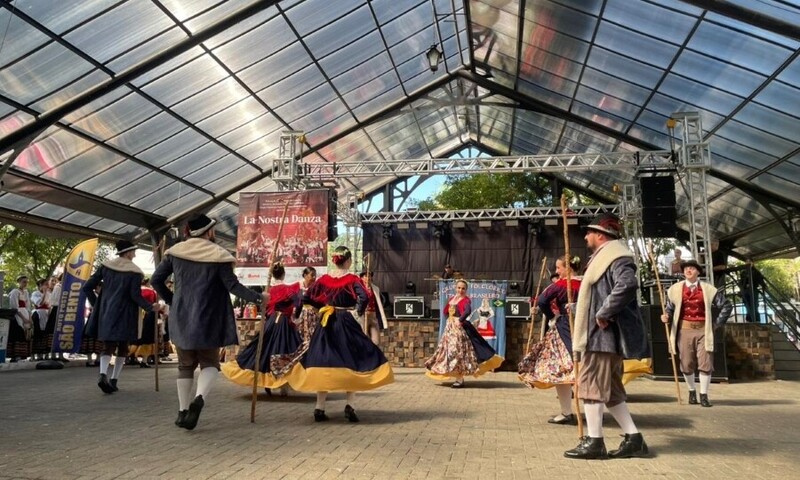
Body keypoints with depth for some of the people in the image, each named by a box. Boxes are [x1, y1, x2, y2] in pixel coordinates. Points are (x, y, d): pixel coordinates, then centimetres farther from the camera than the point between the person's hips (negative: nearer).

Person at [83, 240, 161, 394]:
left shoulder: (106, 266, 6)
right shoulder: (134, 271, -7)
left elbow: (87, 287, 5)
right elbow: (135, 296, -12)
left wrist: (96, 305, 16)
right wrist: (150, 307, -1)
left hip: (106, 313, 4)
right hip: (125, 314, -4)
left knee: (108, 346, 6)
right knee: (123, 347, 10)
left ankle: (103, 374, -19)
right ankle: (113, 381, 6)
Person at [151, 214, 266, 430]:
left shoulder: (176, 251, 4)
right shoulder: (217, 254, -7)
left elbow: (156, 279, 5)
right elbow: (232, 285, -9)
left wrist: (171, 300, 17)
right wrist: (256, 297, -1)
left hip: (181, 317, 3)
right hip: (208, 318, -3)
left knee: (185, 364, 15)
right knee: (209, 363, 9)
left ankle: (183, 411, 15)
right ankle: (199, 398, -17)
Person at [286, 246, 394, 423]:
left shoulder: (324, 279, 3)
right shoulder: (352, 279, -9)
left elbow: (306, 298, 8)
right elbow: (363, 298, -24)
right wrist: (359, 311, -6)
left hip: (327, 324, 4)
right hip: (347, 324, -4)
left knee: (324, 363, 10)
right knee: (352, 362, 7)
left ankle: (319, 408, 9)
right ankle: (350, 404, -5)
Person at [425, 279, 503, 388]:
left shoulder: (466, 300, -10)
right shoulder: (451, 299, 13)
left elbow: (468, 311, -29)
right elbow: (446, 312, 18)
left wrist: (460, 320, -25)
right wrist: (451, 318, 3)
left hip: (459, 328, -9)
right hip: (450, 327, 9)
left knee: (458, 351, -8)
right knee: (451, 351, 12)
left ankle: (460, 380, -4)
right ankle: (458, 378, 22)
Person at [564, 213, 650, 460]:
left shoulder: (616, 256, -12)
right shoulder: (605, 256, 21)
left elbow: (628, 285, -32)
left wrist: (604, 314, -26)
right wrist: (578, 308, 22)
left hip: (604, 334, -11)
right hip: (601, 334, 11)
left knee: (590, 384, -6)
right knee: (610, 389, 13)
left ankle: (594, 442, 0)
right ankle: (634, 439, 17)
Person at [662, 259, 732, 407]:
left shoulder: (708, 289, 1)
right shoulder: (675, 289, 2)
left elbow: (727, 306, 7)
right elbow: (670, 308, 7)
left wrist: (716, 324, 3)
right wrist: (666, 317, -14)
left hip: (703, 330, 0)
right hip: (685, 330, 0)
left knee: (705, 364, -3)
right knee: (687, 365, 5)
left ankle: (703, 395, 9)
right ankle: (692, 392, 26)